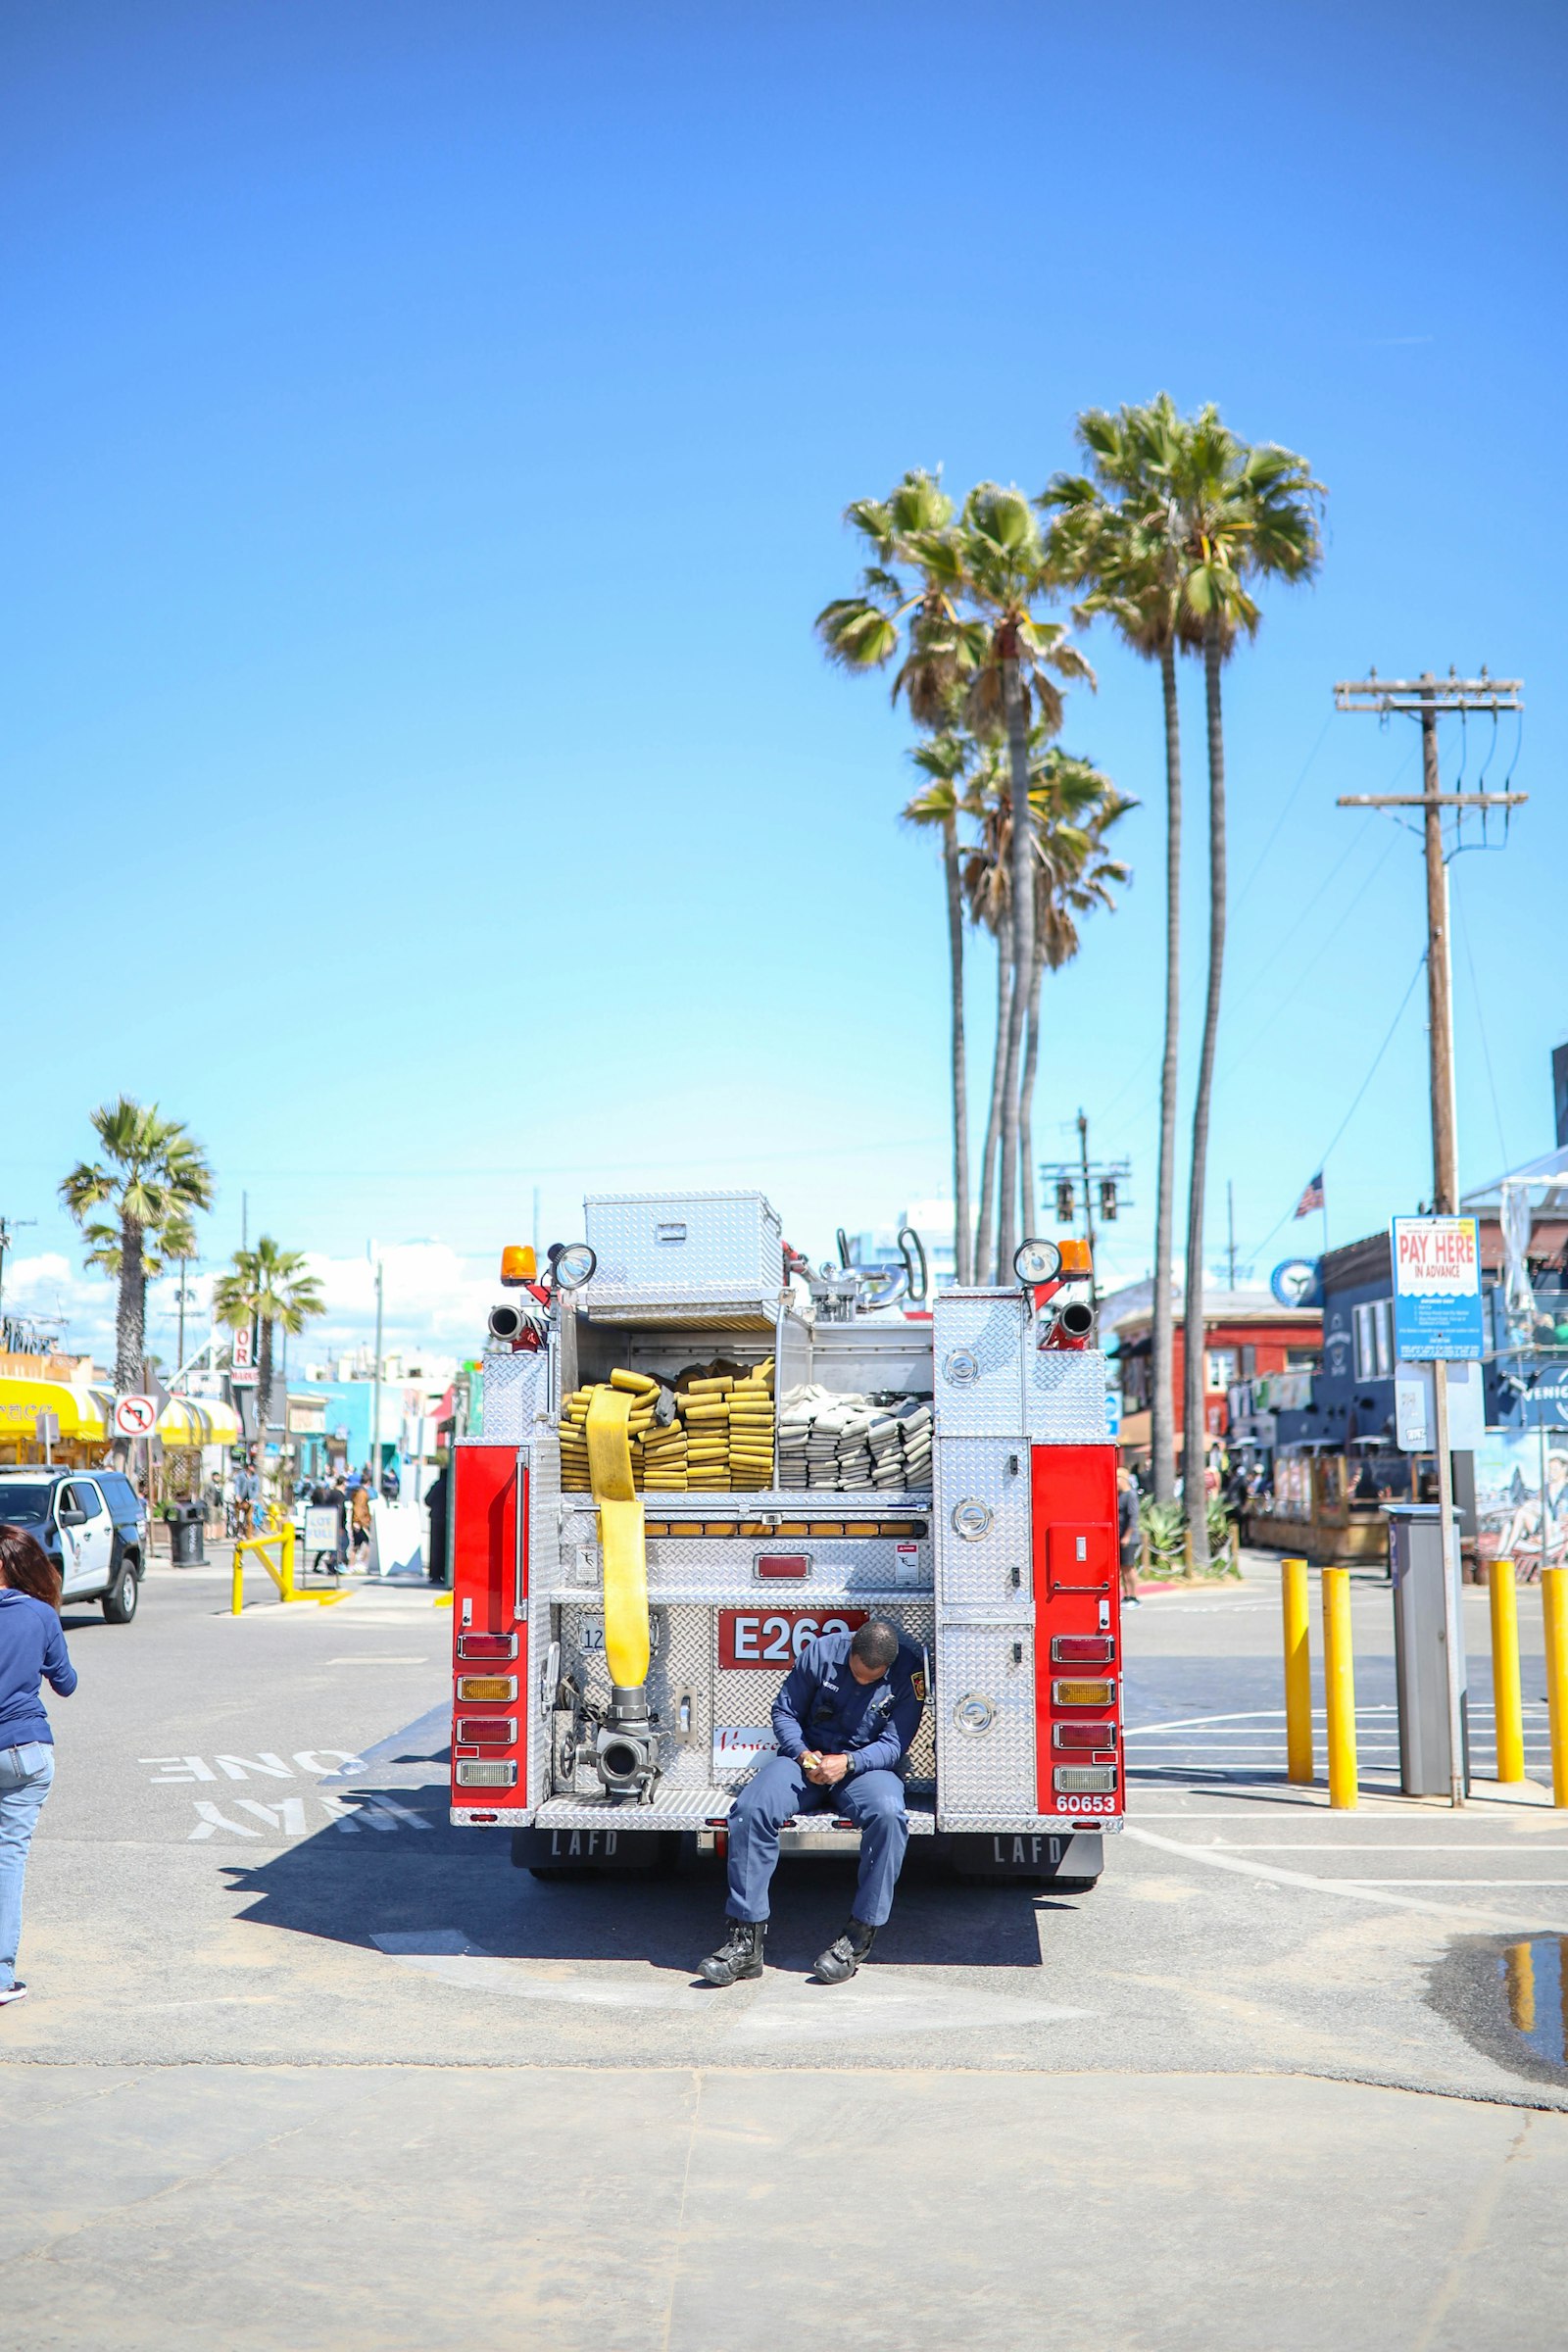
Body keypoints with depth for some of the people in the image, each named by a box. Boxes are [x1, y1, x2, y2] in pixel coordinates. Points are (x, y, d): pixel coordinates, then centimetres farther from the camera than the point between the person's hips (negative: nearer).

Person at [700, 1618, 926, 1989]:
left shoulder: (909, 1671, -9)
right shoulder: (822, 1652, -6)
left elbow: (894, 1744, -9)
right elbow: (785, 1711, 3)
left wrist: (848, 1762, -25)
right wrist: (802, 1754, -15)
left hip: (867, 1765, -1)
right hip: (808, 1758, 1)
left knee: (888, 1814, -36)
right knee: (751, 1809, -28)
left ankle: (860, 1934, -24)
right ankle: (746, 1937, -24)